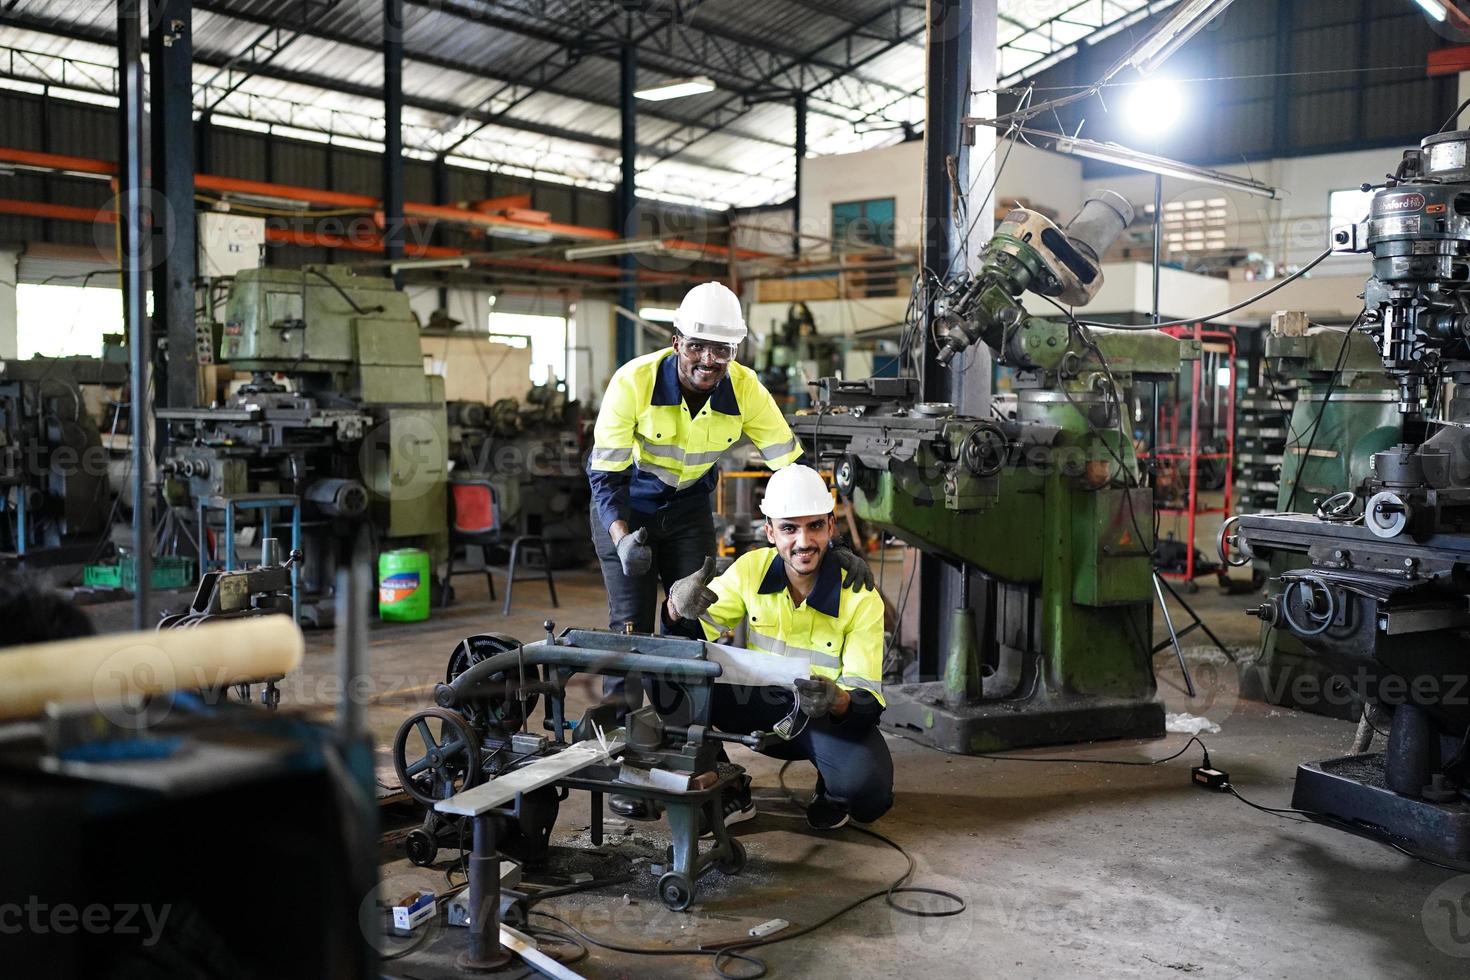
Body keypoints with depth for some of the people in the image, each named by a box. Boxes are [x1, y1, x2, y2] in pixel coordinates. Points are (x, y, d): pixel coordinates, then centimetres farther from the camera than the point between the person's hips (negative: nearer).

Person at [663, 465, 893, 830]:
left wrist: (837, 701, -45)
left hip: (831, 718, -3)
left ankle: (833, 794, 5)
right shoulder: (751, 569, -11)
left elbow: (868, 699, -20)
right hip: (760, 707, 3)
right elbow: (697, 634, -9)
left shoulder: (861, 599, -19)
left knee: (868, 790, -35)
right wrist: (677, 608, -33)